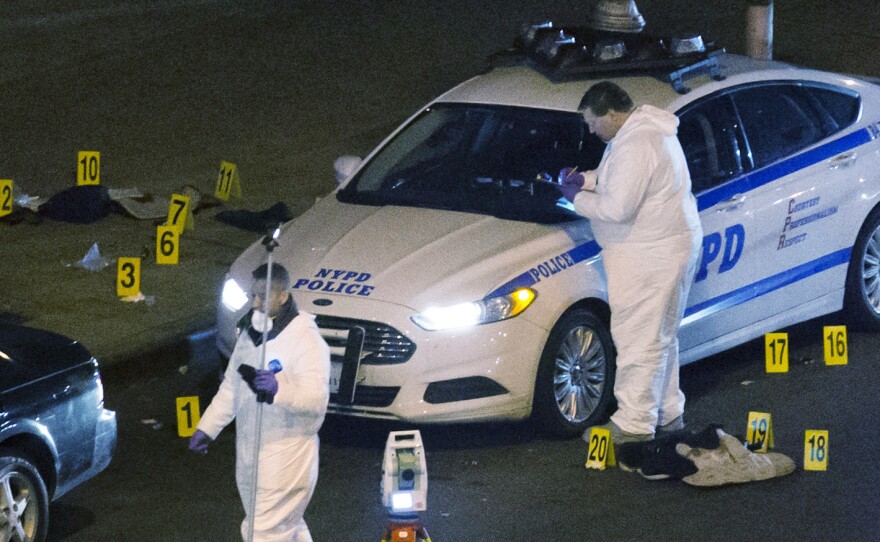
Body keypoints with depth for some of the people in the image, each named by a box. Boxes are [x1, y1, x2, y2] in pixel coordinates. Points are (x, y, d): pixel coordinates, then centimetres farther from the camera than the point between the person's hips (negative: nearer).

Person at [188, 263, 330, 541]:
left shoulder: (305, 339, -15)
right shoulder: (249, 332, 12)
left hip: (286, 459, -8)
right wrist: (206, 428, 16)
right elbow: (230, 386, 22)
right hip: (249, 455, 8)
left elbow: (316, 398, -23)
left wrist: (278, 389, -40)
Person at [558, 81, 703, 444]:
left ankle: (633, 424, 0)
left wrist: (577, 198, -12)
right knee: (659, 336, 20)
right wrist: (585, 179, 11)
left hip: (650, 257, -11)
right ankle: (667, 411, 30)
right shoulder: (641, 127, 11)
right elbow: (623, 181, 25)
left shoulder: (636, 146, -24)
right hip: (661, 248, 11)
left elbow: (618, 208, -27)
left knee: (639, 339, -5)